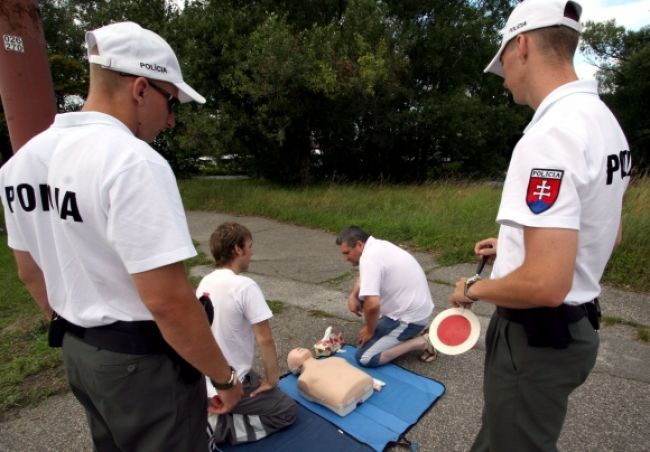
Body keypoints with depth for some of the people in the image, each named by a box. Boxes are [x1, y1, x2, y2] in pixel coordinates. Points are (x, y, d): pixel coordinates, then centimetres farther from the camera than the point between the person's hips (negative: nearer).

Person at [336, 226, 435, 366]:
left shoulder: (369, 258, -25)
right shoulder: (377, 245, 5)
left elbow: (372, 305, -33)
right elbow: (364, 277, 22)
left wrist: (369, 330, -13)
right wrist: (352, 295, 3)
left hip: (410, 317, -9)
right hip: (415, 308, 9)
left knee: (365, 358, -9)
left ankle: (420, 342, -3)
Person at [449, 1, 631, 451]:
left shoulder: (550, 134, -27)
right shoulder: (601, 119, 5)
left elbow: (545, 286, -33)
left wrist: (473, 289, -14)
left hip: (538, 336, -9)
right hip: (575, 324, 9)